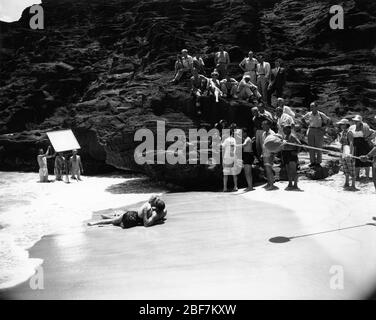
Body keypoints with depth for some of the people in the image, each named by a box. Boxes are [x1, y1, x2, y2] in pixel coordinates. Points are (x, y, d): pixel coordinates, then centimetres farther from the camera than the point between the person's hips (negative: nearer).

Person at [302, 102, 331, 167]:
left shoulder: (321, 114, -5)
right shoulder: (308, 114, 4)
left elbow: (328, 120, 4)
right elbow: (303, 119, 21)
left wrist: (323, 126, -3)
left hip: (319, 131, -3)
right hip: (311, 131, 3)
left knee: (318, 147, -1)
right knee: (311, 147, 3)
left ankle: (318, 162, 5)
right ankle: (313, 162, 11)